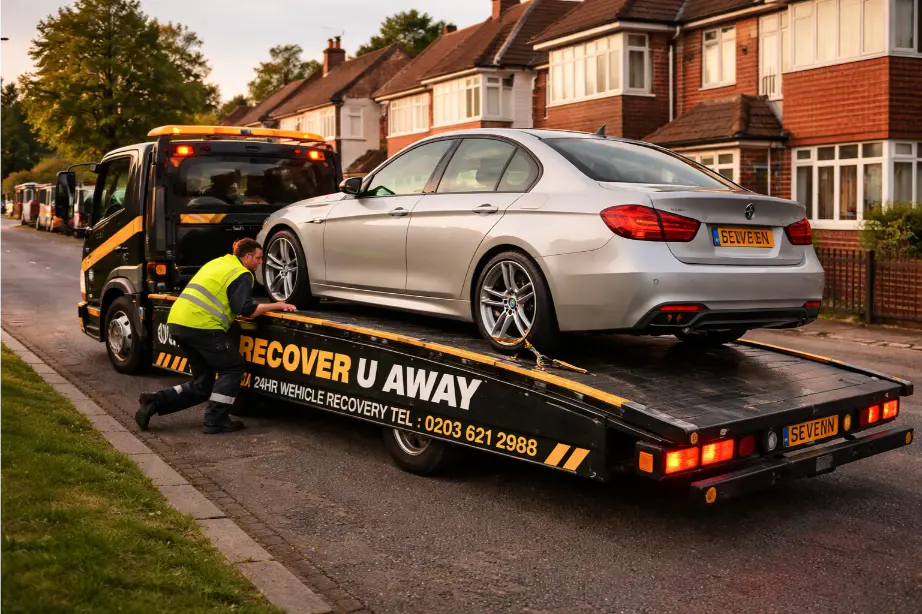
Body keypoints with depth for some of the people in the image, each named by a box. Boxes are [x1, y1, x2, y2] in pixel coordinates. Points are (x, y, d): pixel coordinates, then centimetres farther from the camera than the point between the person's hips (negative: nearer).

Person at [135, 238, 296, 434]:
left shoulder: (219, 262, 23)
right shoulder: (242, 274, -4)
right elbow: (246, 310, -13)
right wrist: (275, 306, -4)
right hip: (201, 326, -9)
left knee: (202, 384, 15)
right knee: (233, 368, 4)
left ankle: (155, 401, 7)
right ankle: (215, 420, -2)